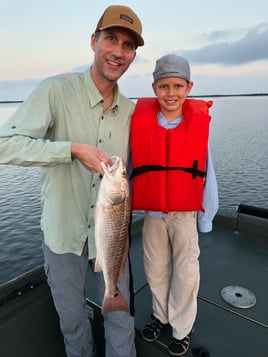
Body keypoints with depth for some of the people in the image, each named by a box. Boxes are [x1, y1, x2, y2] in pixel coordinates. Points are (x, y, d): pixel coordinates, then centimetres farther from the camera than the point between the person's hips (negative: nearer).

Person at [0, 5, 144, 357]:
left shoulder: (130, 110, 1)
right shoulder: (56, 90, -14)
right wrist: (73, 149, -28)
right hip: (64, 231, -2)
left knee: (121, 316, 16)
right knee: (71, 317, 21)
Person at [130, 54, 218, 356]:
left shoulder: (198, 124, -9)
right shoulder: (139, 122, -7)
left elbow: (206, 173, -3)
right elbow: (131, 168, -1)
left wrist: (206, 215, 2)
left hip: (185, 213, -1)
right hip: (151, 213, 2)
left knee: (185, 272, 13)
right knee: (155, 269, 19)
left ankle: (182, 328, 38)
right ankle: (161, 315, 46)